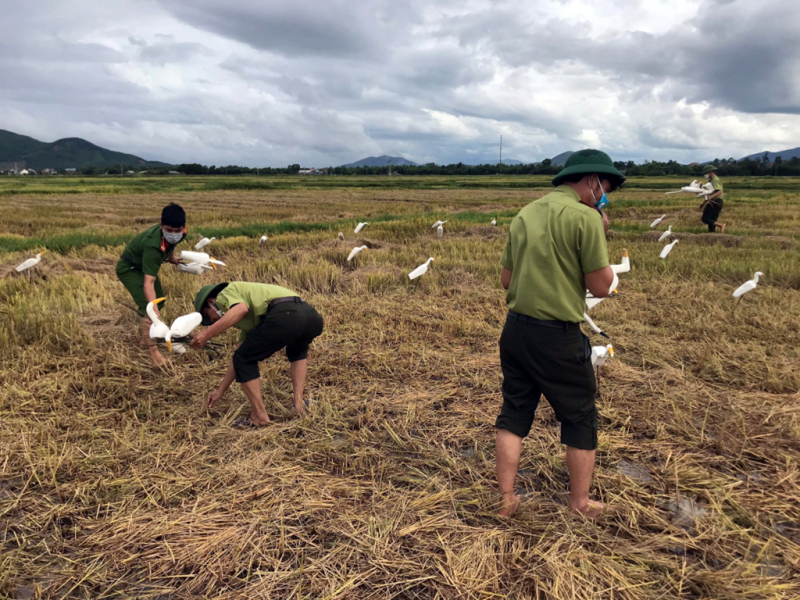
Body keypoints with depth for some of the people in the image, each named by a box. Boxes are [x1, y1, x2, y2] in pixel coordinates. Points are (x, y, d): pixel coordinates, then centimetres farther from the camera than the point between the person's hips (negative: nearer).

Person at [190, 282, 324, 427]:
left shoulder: (226, 293, 18)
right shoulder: (246, 320, 40)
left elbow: (241, 309, -7)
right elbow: (239, 355, 42)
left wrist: (207, 333, -3)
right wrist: (220, 391, 48)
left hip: (285, 315, -9)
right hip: (313, 316, 9)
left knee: (244, 360, 11)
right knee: (298, 351, 40)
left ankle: (260, 416, 14)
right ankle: (299, 402, 27)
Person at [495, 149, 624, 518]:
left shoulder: (525, 215, 9)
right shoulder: (585, 217, -12)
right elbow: (601, 287, -10)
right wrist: (601, 239, 1)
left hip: (515, 329, 6)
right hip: (558, 337, -6)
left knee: (514, 412, 16)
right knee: (580, 418, 13)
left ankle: (506, 499, 23)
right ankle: (580, 505, 27)